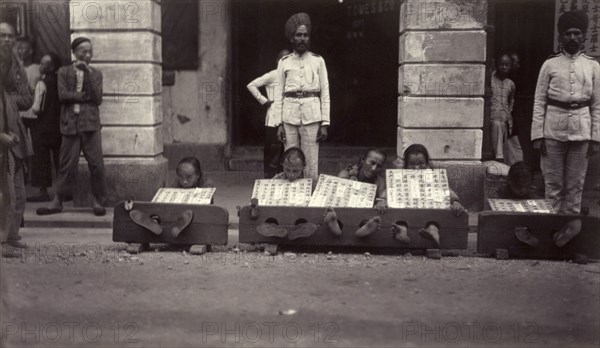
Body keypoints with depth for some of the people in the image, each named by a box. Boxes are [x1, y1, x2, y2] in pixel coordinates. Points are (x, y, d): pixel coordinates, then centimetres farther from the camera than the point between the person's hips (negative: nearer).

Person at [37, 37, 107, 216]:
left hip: (91, 123, 0)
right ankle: (57, 201, 13)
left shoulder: (96, 73, 10)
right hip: (70, 124, 0)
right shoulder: (64, 72, 9)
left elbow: (97, 98, -3)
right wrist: (85, 96, -7)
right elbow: (62, 95, -4)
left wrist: (88, 73, -8)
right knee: (66, 165, 3)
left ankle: (98, 201, 7)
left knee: (96, 164, -4)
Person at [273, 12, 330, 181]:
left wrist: (325, 123, -2)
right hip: (289, 116, 1)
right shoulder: (284, 62, 9)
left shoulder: (318, 61, 7)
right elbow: (278, 94, 7)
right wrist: (278, 123, -1)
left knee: (311, 164, -2)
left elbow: (325, 92, 5)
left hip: (312, 116, -1)